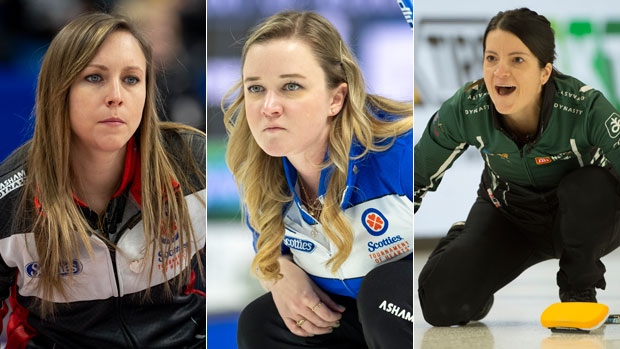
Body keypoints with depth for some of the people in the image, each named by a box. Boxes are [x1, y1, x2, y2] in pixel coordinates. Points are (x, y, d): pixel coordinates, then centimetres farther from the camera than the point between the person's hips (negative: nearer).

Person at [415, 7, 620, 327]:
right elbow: (417, 178, -8)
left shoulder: (586, 108, -33)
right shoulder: (464, 110, -25)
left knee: (593, 186, -37)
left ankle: (579, 289, -10)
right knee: (441, 301, -21)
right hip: (507, 215, 2)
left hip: (585, 223, -2)